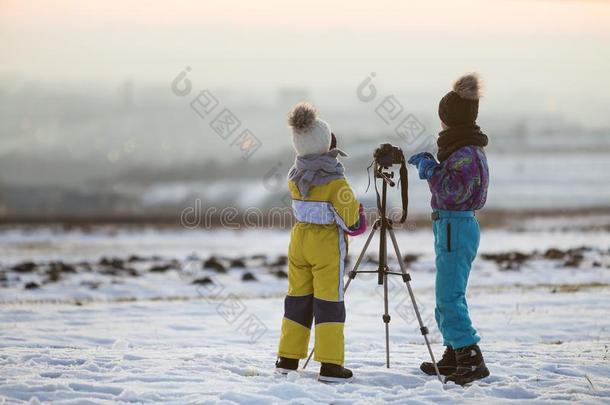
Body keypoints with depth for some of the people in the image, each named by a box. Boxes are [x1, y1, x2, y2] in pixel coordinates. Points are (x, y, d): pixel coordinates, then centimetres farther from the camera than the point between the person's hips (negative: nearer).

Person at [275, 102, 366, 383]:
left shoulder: (294, 177, 0)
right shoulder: (334, 182, -18)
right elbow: (351, 219, -14)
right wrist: (356, 220, 8)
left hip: (299, 240, 6)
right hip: (327, 245, -6)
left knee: (298, 298, 13)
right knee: (328, 302, -2)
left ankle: (287, 359, 18)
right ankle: (330, 365, -4)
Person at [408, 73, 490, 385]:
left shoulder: (465, 152, -18)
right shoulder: (468, 148, 13)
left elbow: (451, 192, -23)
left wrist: (429, 168, -13)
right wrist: (430, 166, 14)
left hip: (455, 227, -11)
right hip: (454, 225, 11)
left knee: (449, 296, -12)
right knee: (448, 295, 16)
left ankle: (472, 360, -15)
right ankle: (454, 357, 22)